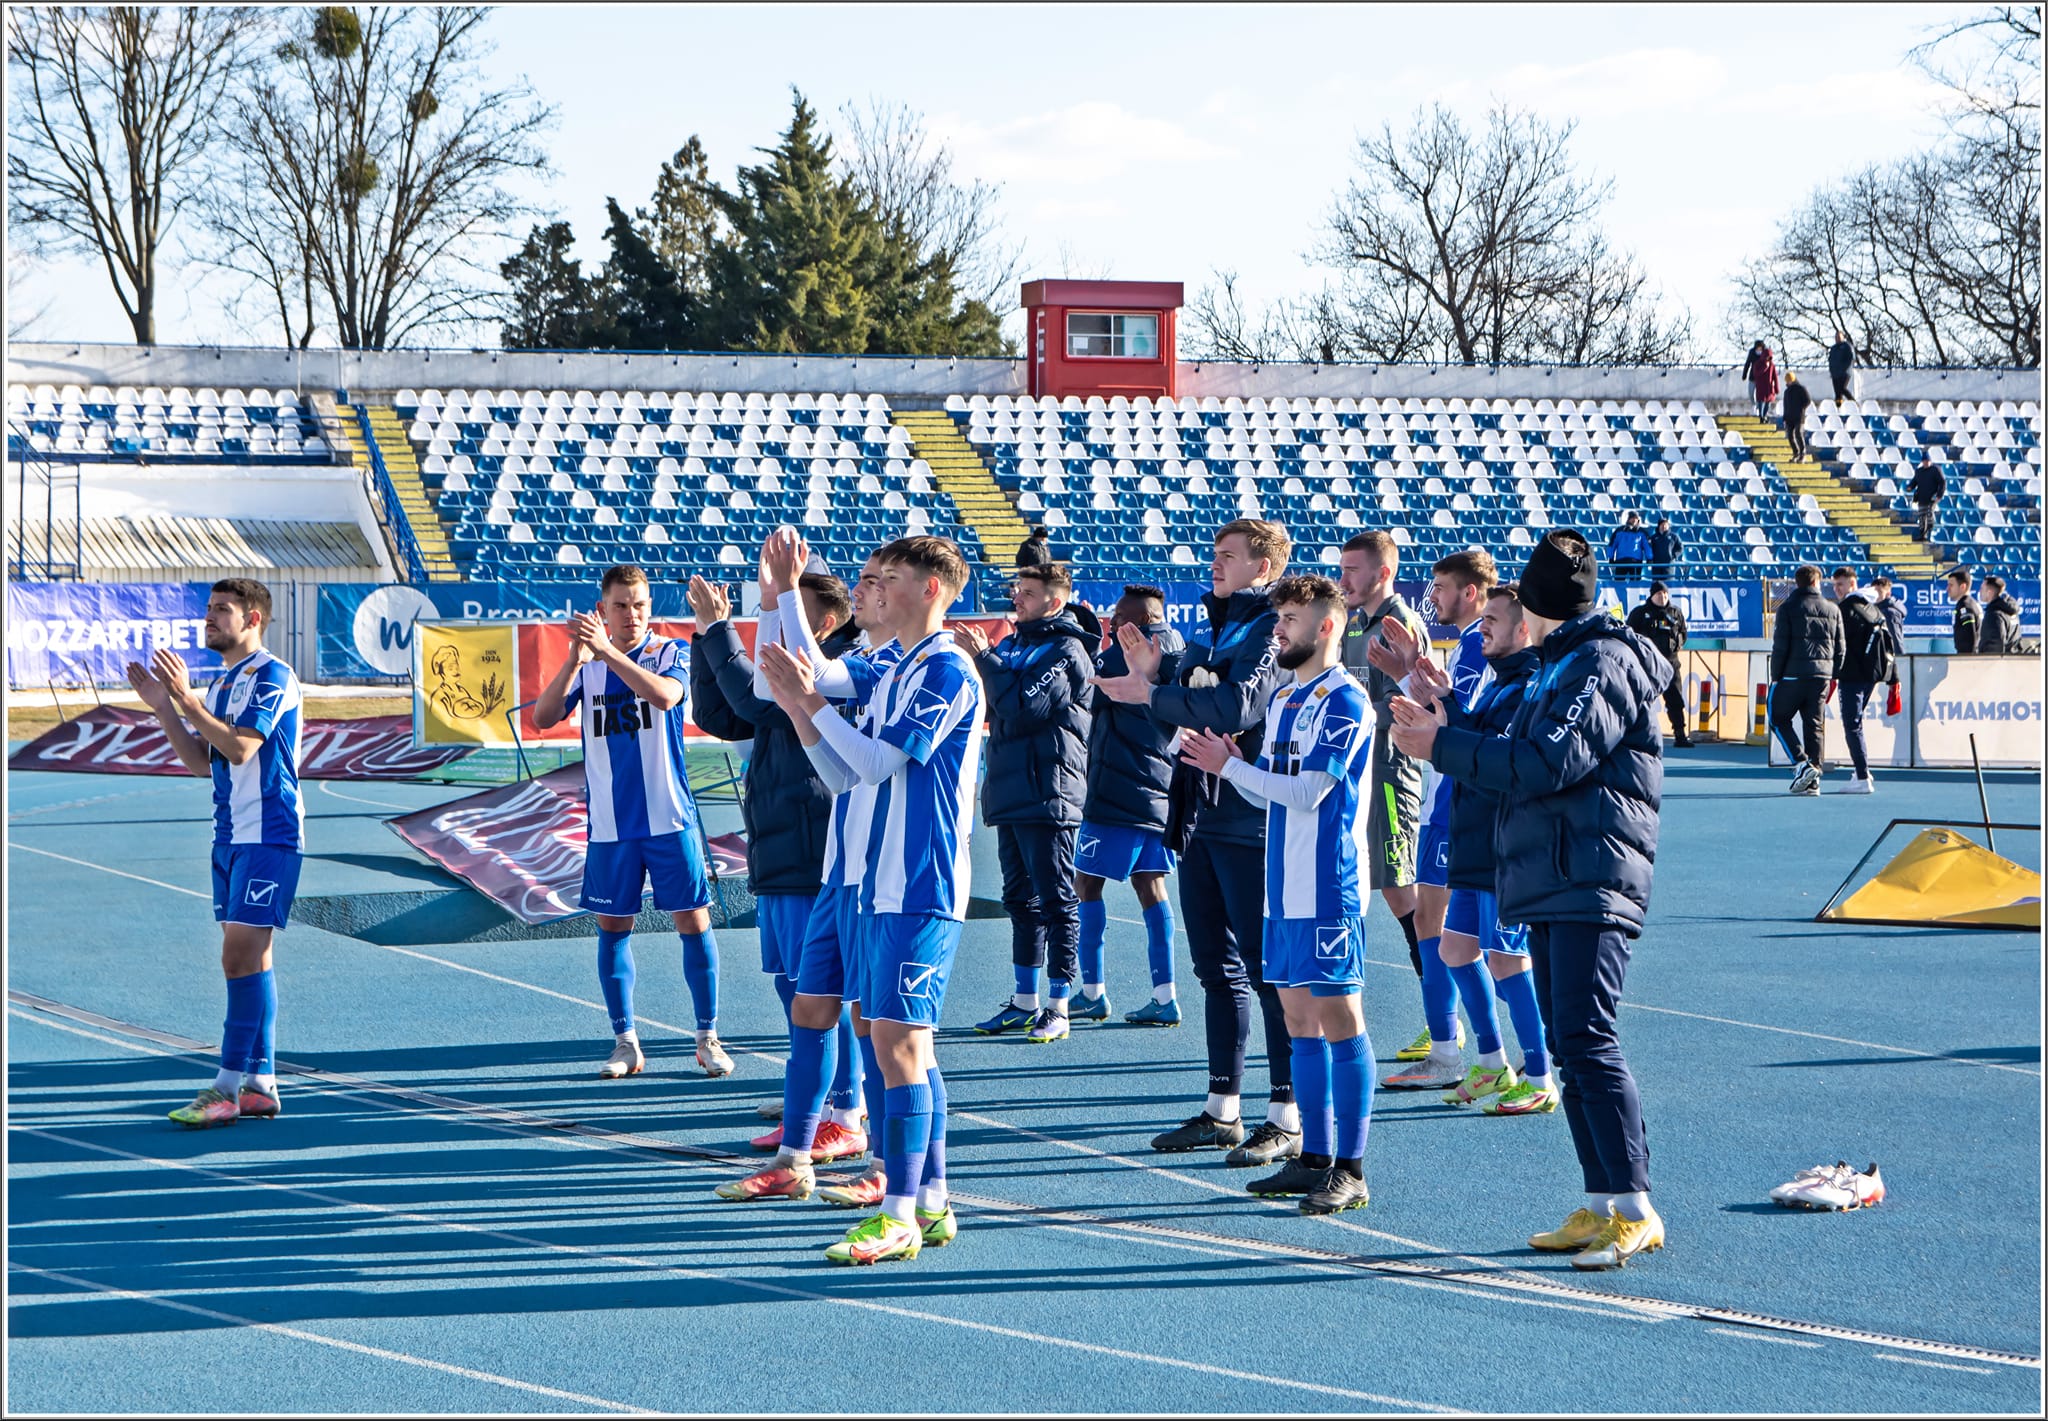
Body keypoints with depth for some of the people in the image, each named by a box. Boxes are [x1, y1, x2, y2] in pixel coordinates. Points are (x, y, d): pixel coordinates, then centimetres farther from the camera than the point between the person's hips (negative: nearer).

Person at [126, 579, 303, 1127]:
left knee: (242, 955, -13)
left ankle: (229, 1087, -14)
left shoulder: (272, 677, -11)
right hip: (231, 836, 9)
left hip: (268, 838, -9)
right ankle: (260, 1084, 12)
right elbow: (200, 761, 16)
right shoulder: (222, 684, 17)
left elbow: (239, 748, -21)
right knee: (249, 957, 9)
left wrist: (187, 699, -20)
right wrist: (163, 707, 6)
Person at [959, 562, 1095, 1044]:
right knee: (1020, 899, 14)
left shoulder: (1066, 651, -9)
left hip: (1047, 793, -9)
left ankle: (1057, 1007, -2)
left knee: (1056, 900, -5)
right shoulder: (1012, 645, 17)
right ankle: (1025, 1001, 21)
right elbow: (993, 708, 16)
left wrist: (983, 659, -16)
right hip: (1010, 792, 9)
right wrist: (980, 658, 1)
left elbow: (1022, 707, -20)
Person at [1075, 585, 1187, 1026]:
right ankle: (1165, 997, 3)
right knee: (1150, 887, 8)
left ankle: (1092, 992, 3)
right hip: (1157, 791, 8)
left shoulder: (1128, 654, -12)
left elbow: (1083, 695, -15)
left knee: (1087, 884, 2)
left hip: (1115, 792, -8)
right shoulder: (1178, 655, 11)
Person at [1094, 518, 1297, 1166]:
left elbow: (1239, 706, -23)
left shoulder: (1273, 628, -9)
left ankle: (1287, 1118, -1)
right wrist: (1150, 676, 4)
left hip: (1250, 822, -9)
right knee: (1218, 966, 13)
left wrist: (1152, 696, -17)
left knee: (1267, 968, -6)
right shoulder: (1211, 633, 18)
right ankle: (1223, 1109, 20)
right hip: (1203, 818, 9)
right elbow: (1186, 718, 20)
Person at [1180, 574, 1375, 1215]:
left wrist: (1231, 767, -11)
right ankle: (1314, 1157, 19)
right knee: (1299, 1022, 11)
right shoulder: (1282, 697, 16)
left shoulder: (1344, 699, -11)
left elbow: (1308, 790, -18)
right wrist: (1228, 763, 0)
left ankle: (1350, 1171, -3)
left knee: (1339, 1019, -6)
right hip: (1284, 889, 9)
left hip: (1327, 888, -9)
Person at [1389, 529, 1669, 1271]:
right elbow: (1524, 758, 24)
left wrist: (1444, 747, -12)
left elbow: (1549, 763, -19)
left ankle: (1634, 1208, -17)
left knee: (1587, 1036, -16)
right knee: (1568, 1047, 9)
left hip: (1592, 881, -10)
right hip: (1551, 883, 10)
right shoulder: (1559, 665, 23)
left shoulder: (1604, 662, -8)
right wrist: (1445, 729, 19)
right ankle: (1602, 1206, 11)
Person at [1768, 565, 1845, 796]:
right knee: (1813, 725, 8)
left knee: (1779, 720, 9)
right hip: (1822, 675, 4)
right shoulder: (1832, 610, 10)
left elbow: (1780, 647, -6)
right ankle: (1812, 780, 5)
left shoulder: (1788, 607, -3)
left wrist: (1776, 677, 0)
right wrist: (1833, 677, 18)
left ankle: (1802, 764, -8)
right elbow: (1839, 648, 12)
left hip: (1793, 674, -4)